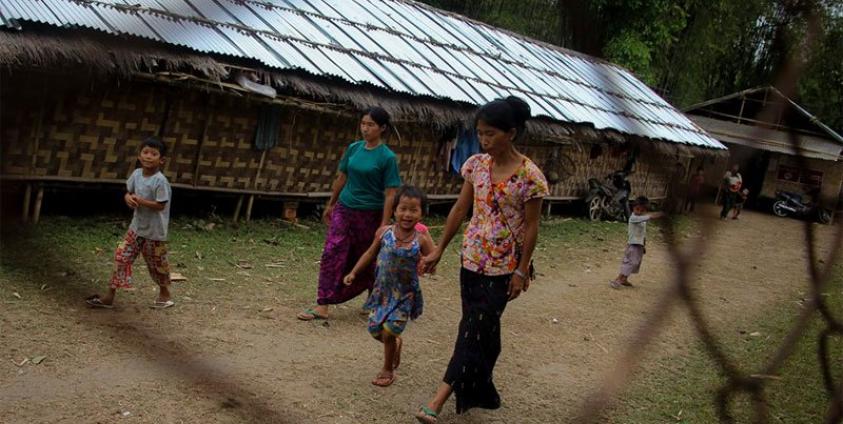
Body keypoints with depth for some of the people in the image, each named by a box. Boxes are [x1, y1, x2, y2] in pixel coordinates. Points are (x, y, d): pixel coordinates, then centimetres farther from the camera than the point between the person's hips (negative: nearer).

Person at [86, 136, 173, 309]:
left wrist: (140, 201, -27)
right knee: (121, 257, 2)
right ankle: (110, 297, 9)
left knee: (156, 263, 9)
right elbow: (129, 192, 11)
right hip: (136, 227, 6)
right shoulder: (137, 174, 0)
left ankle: (165, 294, 33)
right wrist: (128, 198, -12)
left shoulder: (160, 181, -21)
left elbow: (160, 205, -22)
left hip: (154, 231, -6)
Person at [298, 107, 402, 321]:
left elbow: (390, 195, -14)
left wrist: (384, 226, -18)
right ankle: (322, 306, -7)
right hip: (344, 209, 4)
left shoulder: (387, 157, -12)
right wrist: (330, 205, 19)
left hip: (370, 215, -4)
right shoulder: (353, 148, 2)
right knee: (332, 254, -7)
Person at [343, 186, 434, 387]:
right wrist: (354, 273, 7)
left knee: (388, 331, -4)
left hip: (405, 294, -3)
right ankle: (396, 343, 42)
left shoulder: (421, 239, -14)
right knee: (375, 329, 8)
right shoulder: (384, 232, -7)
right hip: (382, 291, 3)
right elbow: (370, 253, 8)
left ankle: (388, 370, 20)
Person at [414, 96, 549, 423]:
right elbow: (460, 209, 7)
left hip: (503, 266, -5)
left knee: (475, 330, -5)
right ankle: (480, 393, 28)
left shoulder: (530, 176, -15)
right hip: (472, 259, 5)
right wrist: (439, 250, 8)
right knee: (480, 329, 13)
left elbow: (531, 227, -10)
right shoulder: (476, 164, 0)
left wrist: (522, 271, -10)